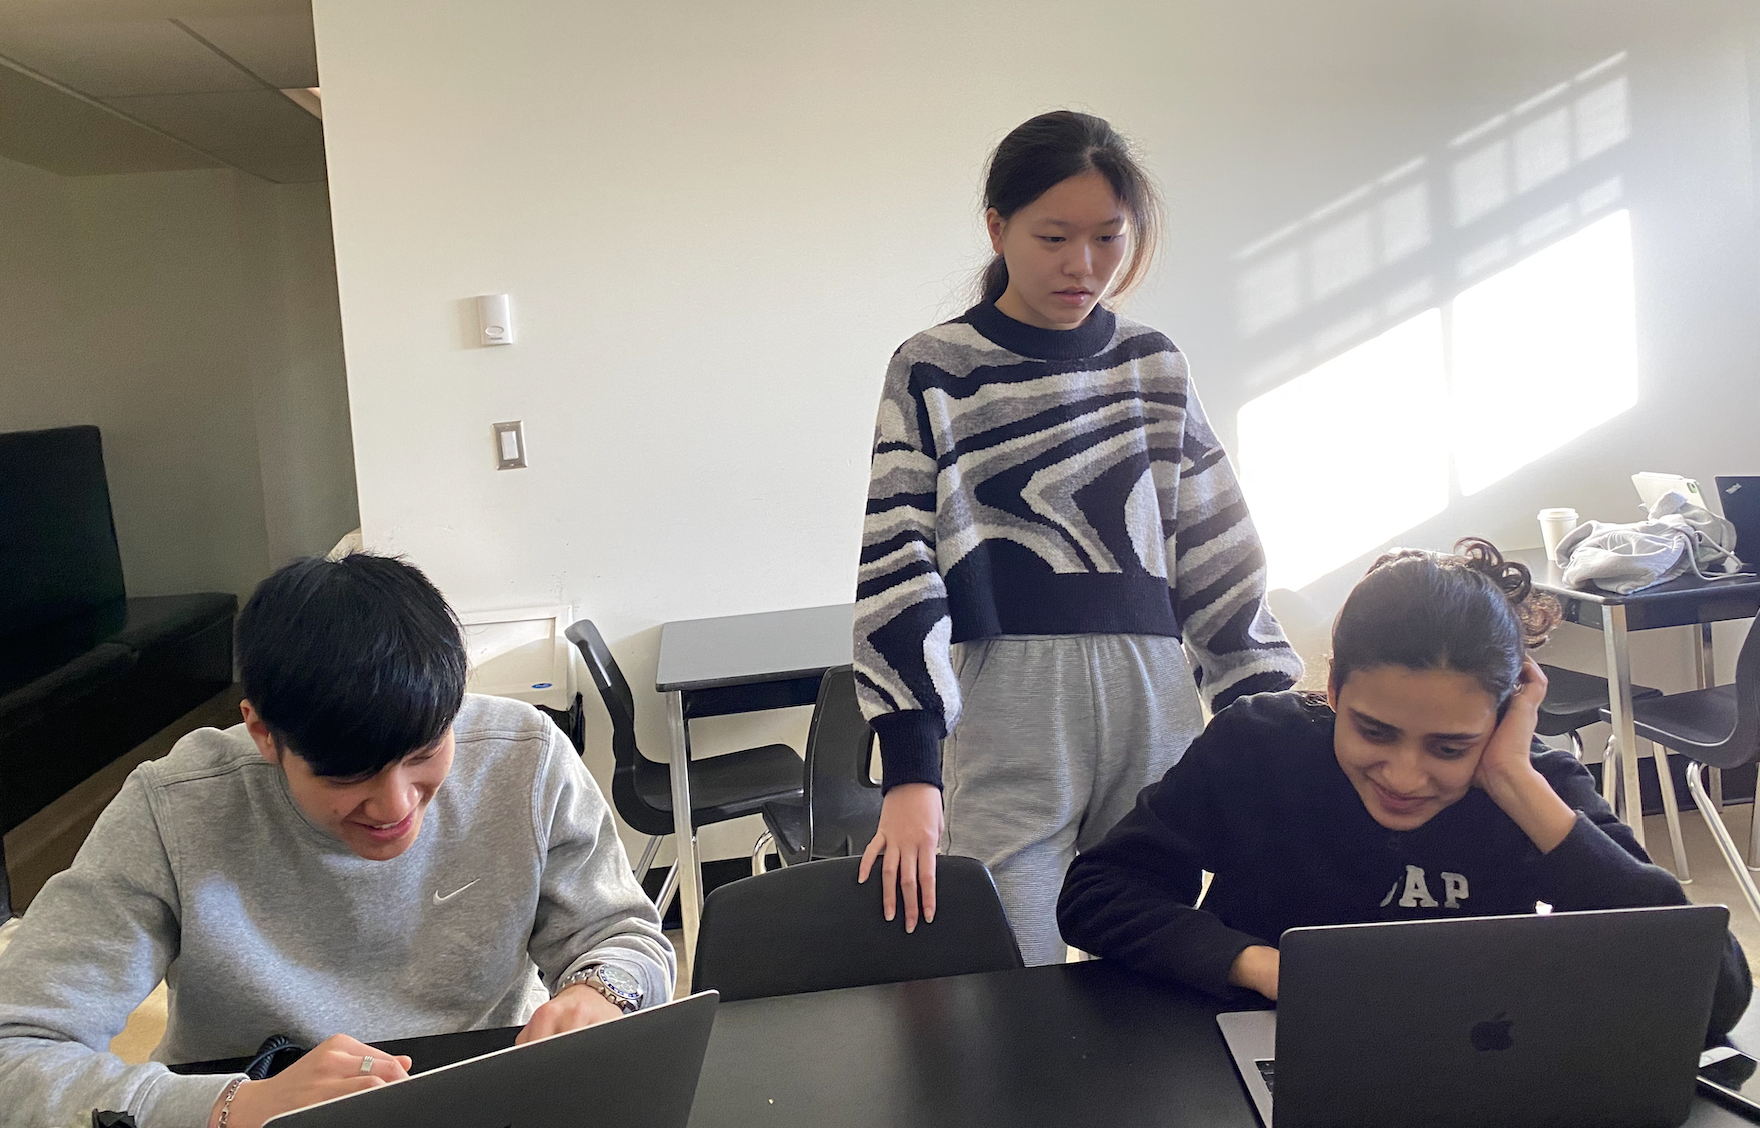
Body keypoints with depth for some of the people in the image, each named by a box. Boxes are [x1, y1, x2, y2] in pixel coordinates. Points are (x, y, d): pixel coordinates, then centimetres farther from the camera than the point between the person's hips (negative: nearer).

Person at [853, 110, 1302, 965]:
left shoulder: (1154, 365, 11)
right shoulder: (933, 372, -1)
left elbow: (1219, 556, 13)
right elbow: (898, 570, -7)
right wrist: (909, 774, -15)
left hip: (1154, 705, 4)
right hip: (1010, 711, -3)